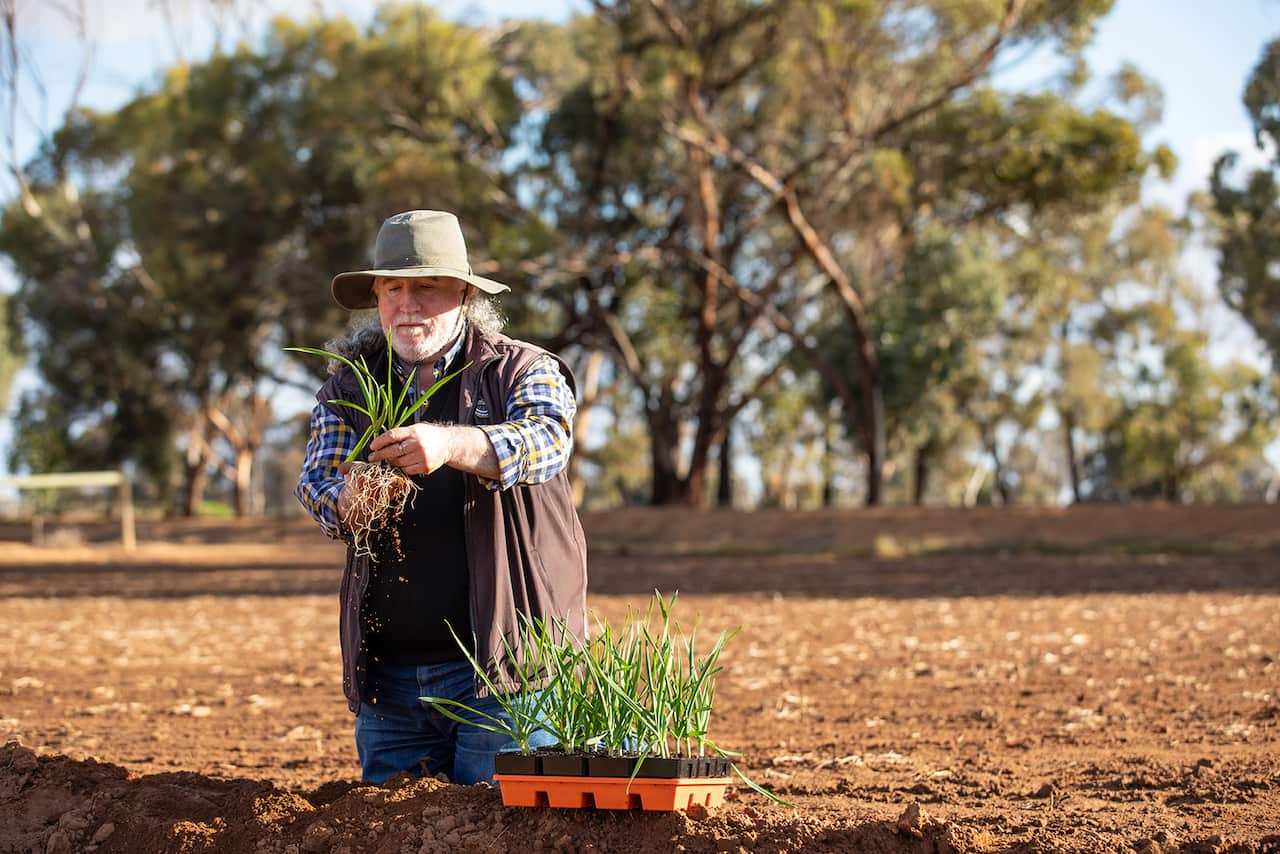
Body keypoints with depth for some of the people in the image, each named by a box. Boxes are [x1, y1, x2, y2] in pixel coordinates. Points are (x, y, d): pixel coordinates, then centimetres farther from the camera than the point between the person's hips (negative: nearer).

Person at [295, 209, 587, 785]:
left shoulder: (524, 371, 2)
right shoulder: (349, 386, 13)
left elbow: (547, 439, -19)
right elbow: (318, 480, 0)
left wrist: (452, 444, -38)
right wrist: (346, 503, -26)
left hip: (504, 670, -4)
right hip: (388, 671, 4)